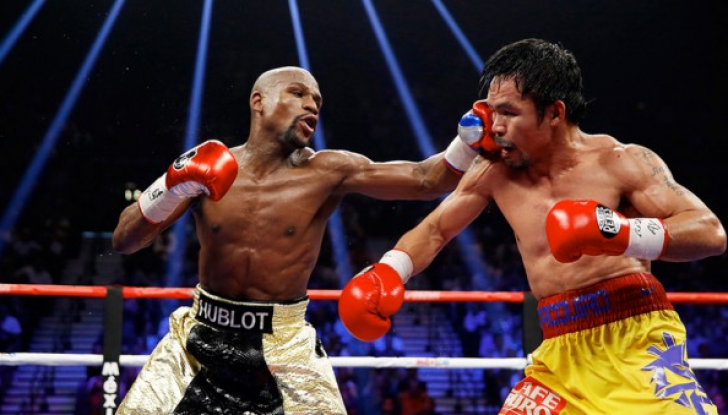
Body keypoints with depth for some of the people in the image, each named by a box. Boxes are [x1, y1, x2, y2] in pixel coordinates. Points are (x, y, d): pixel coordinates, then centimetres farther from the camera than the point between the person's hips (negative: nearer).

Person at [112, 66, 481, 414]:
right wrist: (173, 186, -24)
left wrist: (468, 139, -31)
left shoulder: (327, 172, -6)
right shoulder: (205, 167, -4)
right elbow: (124, 241, -8)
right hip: (201, 340, 1)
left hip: (283, 348, -1)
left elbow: (425, 180, -12)